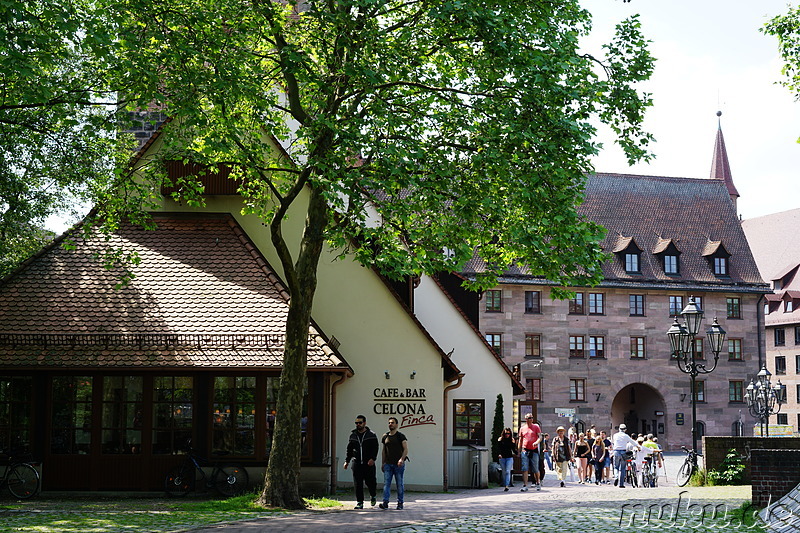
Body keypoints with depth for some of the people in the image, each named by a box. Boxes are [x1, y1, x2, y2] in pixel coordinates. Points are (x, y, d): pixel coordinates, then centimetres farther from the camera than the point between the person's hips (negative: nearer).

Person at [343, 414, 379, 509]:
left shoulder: (371, 435, 2)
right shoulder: (353, 434, 12)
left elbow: (375, 448, -4)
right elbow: (349, 449, 19)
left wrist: (373, 458, -19)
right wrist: (347, 461, 14)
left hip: (369, 463, -2)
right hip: (356, 463, 2)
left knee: (370, 482, 0)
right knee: (357, 484, -3)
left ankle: (372, 496, 30)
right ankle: (360, 503, 3)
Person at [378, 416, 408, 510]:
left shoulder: (401, 436, -1)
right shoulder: (385, 436, 12)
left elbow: (406, 449, -7)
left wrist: (402, 459, -23)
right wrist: (383, 463, 14)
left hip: (399, 464, -3)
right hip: (388, 464, 3)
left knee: (399, 484, 2)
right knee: (386, 483, -8)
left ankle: (400, 503, 9)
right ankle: (385, 502, -15)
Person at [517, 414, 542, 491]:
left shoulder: (536, 427, 5)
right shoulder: (522, 429, 10)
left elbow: (540, 437, -6)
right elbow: (520, 440, 14)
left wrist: (537, 442, -27)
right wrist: (519, 452, 9)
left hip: (534, 451, -1)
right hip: (525, 451, 1)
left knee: (535, 470, 6)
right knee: (525, 469, -8)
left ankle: (537, 483, 27)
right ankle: (525, 486, -9)